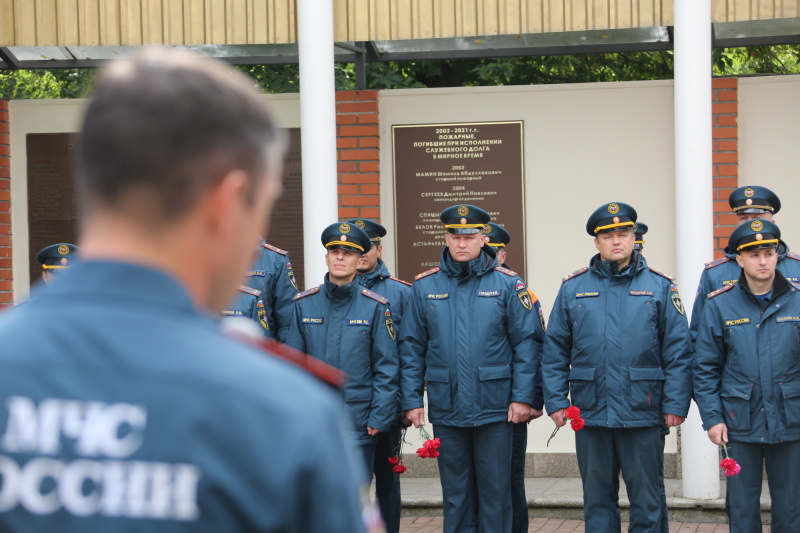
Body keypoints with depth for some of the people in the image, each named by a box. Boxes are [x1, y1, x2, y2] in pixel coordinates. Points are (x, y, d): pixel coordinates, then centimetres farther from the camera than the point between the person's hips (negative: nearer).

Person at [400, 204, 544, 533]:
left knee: (495, 491, 5)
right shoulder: (424, 287, 4)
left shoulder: (507, 284, -1)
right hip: (446, 409, 2)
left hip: (495, 408, -2)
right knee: (454, 493, 10)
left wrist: (523, 397, -9)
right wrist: (411, 401, -1)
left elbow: (528, 342, -3)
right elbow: (411, 347, 5)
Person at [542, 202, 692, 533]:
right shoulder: (573, 288, 5)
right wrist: (556, 401, -2)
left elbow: (678, 351, -2)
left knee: (646, 498, 6)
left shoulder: (659, 287, 1)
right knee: (597, 498, 11)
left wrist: (675, 404, -8)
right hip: (590, 414, 2)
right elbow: (554, 350, 5)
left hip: (643, 414, -2)